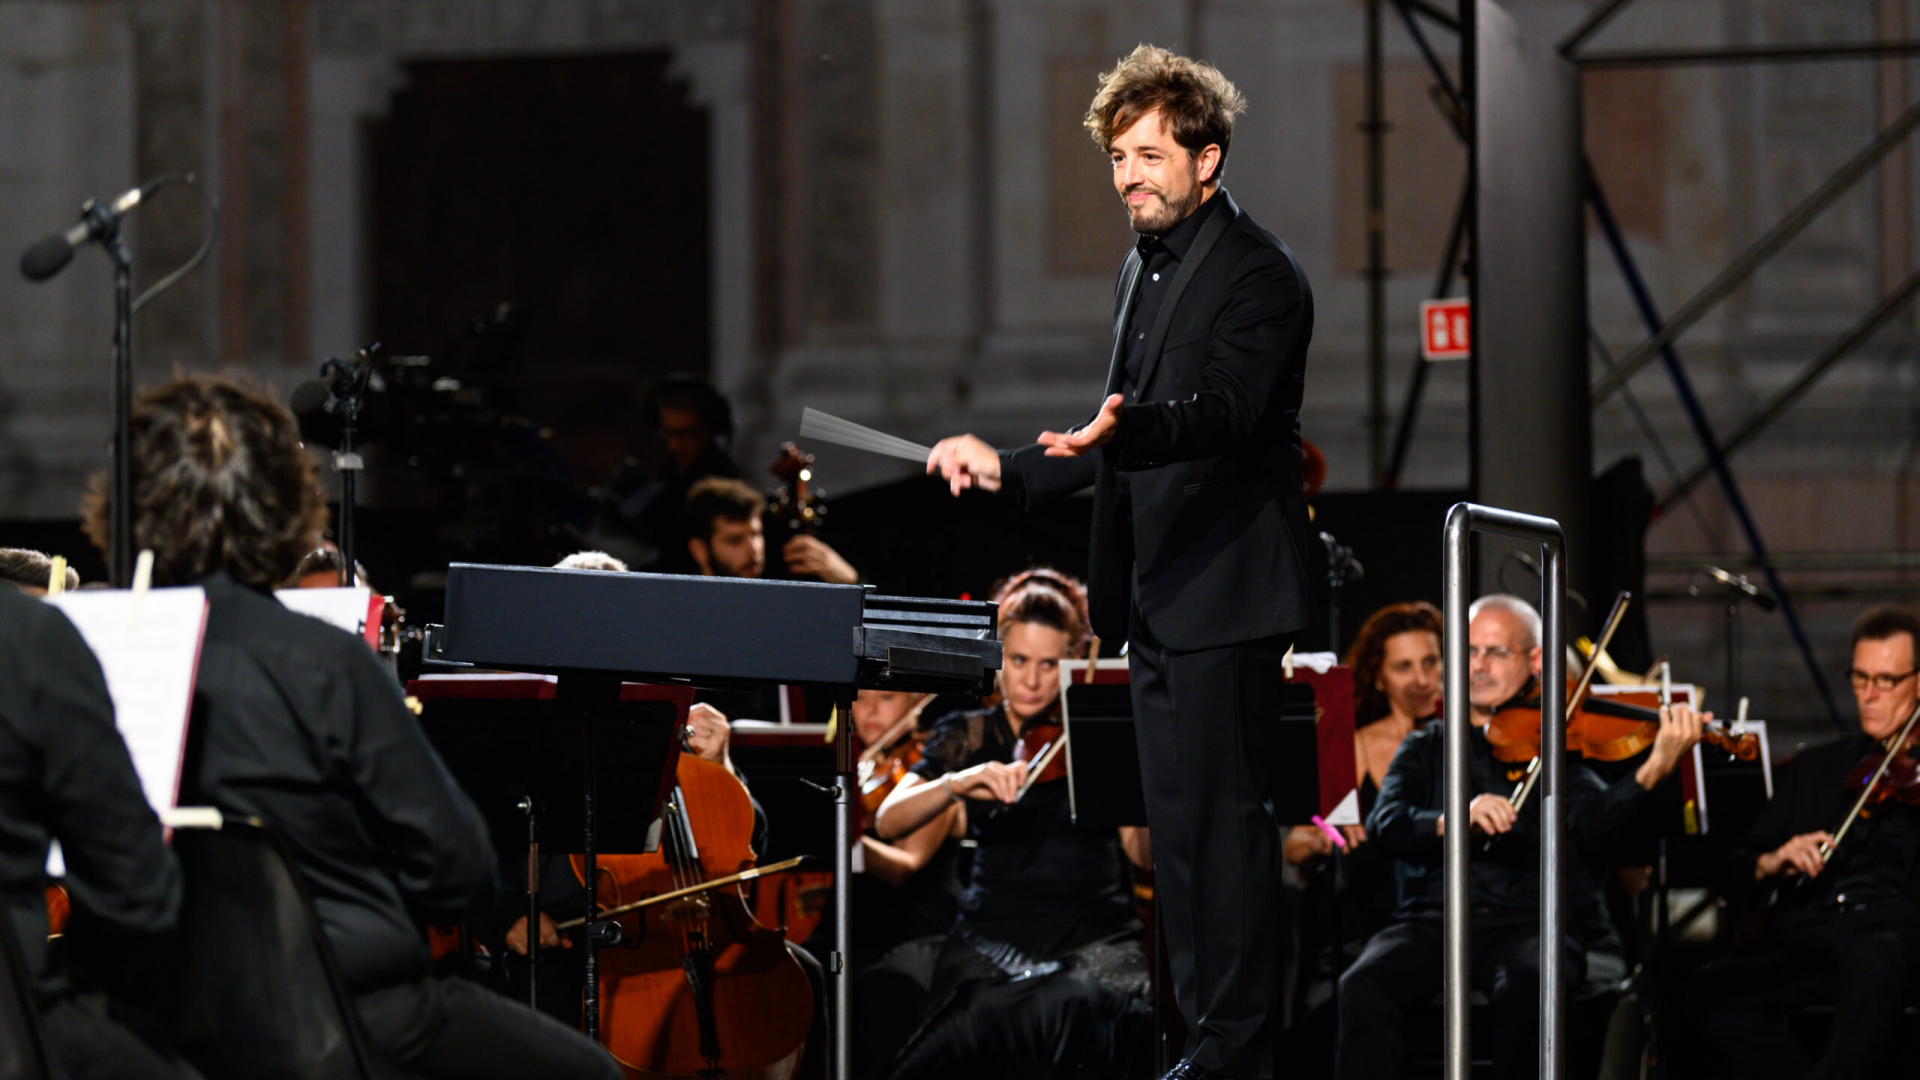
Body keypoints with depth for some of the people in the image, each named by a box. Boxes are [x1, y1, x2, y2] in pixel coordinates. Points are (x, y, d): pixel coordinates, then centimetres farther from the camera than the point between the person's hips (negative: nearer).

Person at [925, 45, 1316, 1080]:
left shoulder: (1258, 275, -12)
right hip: (1155, 599, 10)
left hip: (1224, 598, -10)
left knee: (1224, 820, -9)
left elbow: (1222, 411, -27)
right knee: (1177, 827, 12)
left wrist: (1120, 428, -45)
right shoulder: (1143, 272, 18)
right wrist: (1007, 469, 18)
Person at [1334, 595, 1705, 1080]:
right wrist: (1451, 821, -22)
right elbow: (1385, 826, 0)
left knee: (1527, 985, -36)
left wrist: (1656, 768, -27)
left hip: (1531, 923, -2)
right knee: (1363, 986, -28)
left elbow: (1594, 824, -8)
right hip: (1432, 919, 2)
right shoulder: (1427, 748, 20)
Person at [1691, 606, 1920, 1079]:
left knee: (1873, 964, -42)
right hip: (1807, 929, 4)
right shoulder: (1814, 768, 27)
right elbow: (1737, 871, 21)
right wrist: (1773, 862, -3)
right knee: (1708, 992, -27)